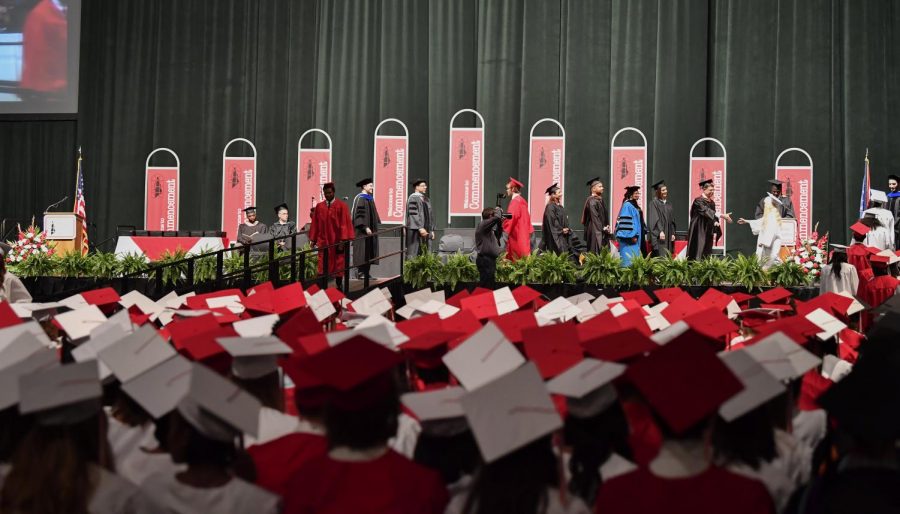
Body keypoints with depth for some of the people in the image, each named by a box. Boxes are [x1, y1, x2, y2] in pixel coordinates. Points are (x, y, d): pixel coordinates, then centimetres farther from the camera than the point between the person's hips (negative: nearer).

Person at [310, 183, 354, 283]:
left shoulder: (341, 206, -3)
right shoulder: (319, 206, 6)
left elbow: (345, 223, -8)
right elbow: (315, 224, 7)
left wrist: (342, 241, -14)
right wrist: (313, 240, 2)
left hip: (337, 242, -2)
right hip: (323, 242, 2)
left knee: (338, 267, 6)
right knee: (323, 267, 0)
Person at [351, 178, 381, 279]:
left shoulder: (369, 198, 16)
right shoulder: (360, 198, -11)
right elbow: (359, 215, -18)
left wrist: (375, 227, 18)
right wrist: (365, 227, -23)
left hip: (370, 231, 9)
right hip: (362, 231, -9)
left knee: (369, 253, 8)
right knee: (362, 252, -8)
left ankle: (366, 273, 11)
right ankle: (360, 273, -6)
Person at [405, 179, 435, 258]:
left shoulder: (426, 200, 18)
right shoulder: (413, 198, -8)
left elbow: (430, 215, 21)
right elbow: (413, 214, -17)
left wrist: (432, 230, 14)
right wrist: (420, 228, -23)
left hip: (425, 230, 8)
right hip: (415, 230, -8)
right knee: (414, 252, -8)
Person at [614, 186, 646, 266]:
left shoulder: (634, 205, 16)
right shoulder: (627, 205, -13)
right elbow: (626, 222, -19)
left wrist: (644, 231, 19)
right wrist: (632, 236, -22)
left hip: (636, 237, 10)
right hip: (630, 238, -10)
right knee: (629, 259, -10)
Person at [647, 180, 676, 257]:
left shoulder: (669, 205, 17)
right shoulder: (654, 203, -4)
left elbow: (672, 221, 18)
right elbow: (654, 219, -12)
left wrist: (673, 233, 9)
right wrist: (660, 231, -21)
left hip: (668, 235, 7)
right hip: (659, 235, -7)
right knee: (661, 256, -13)